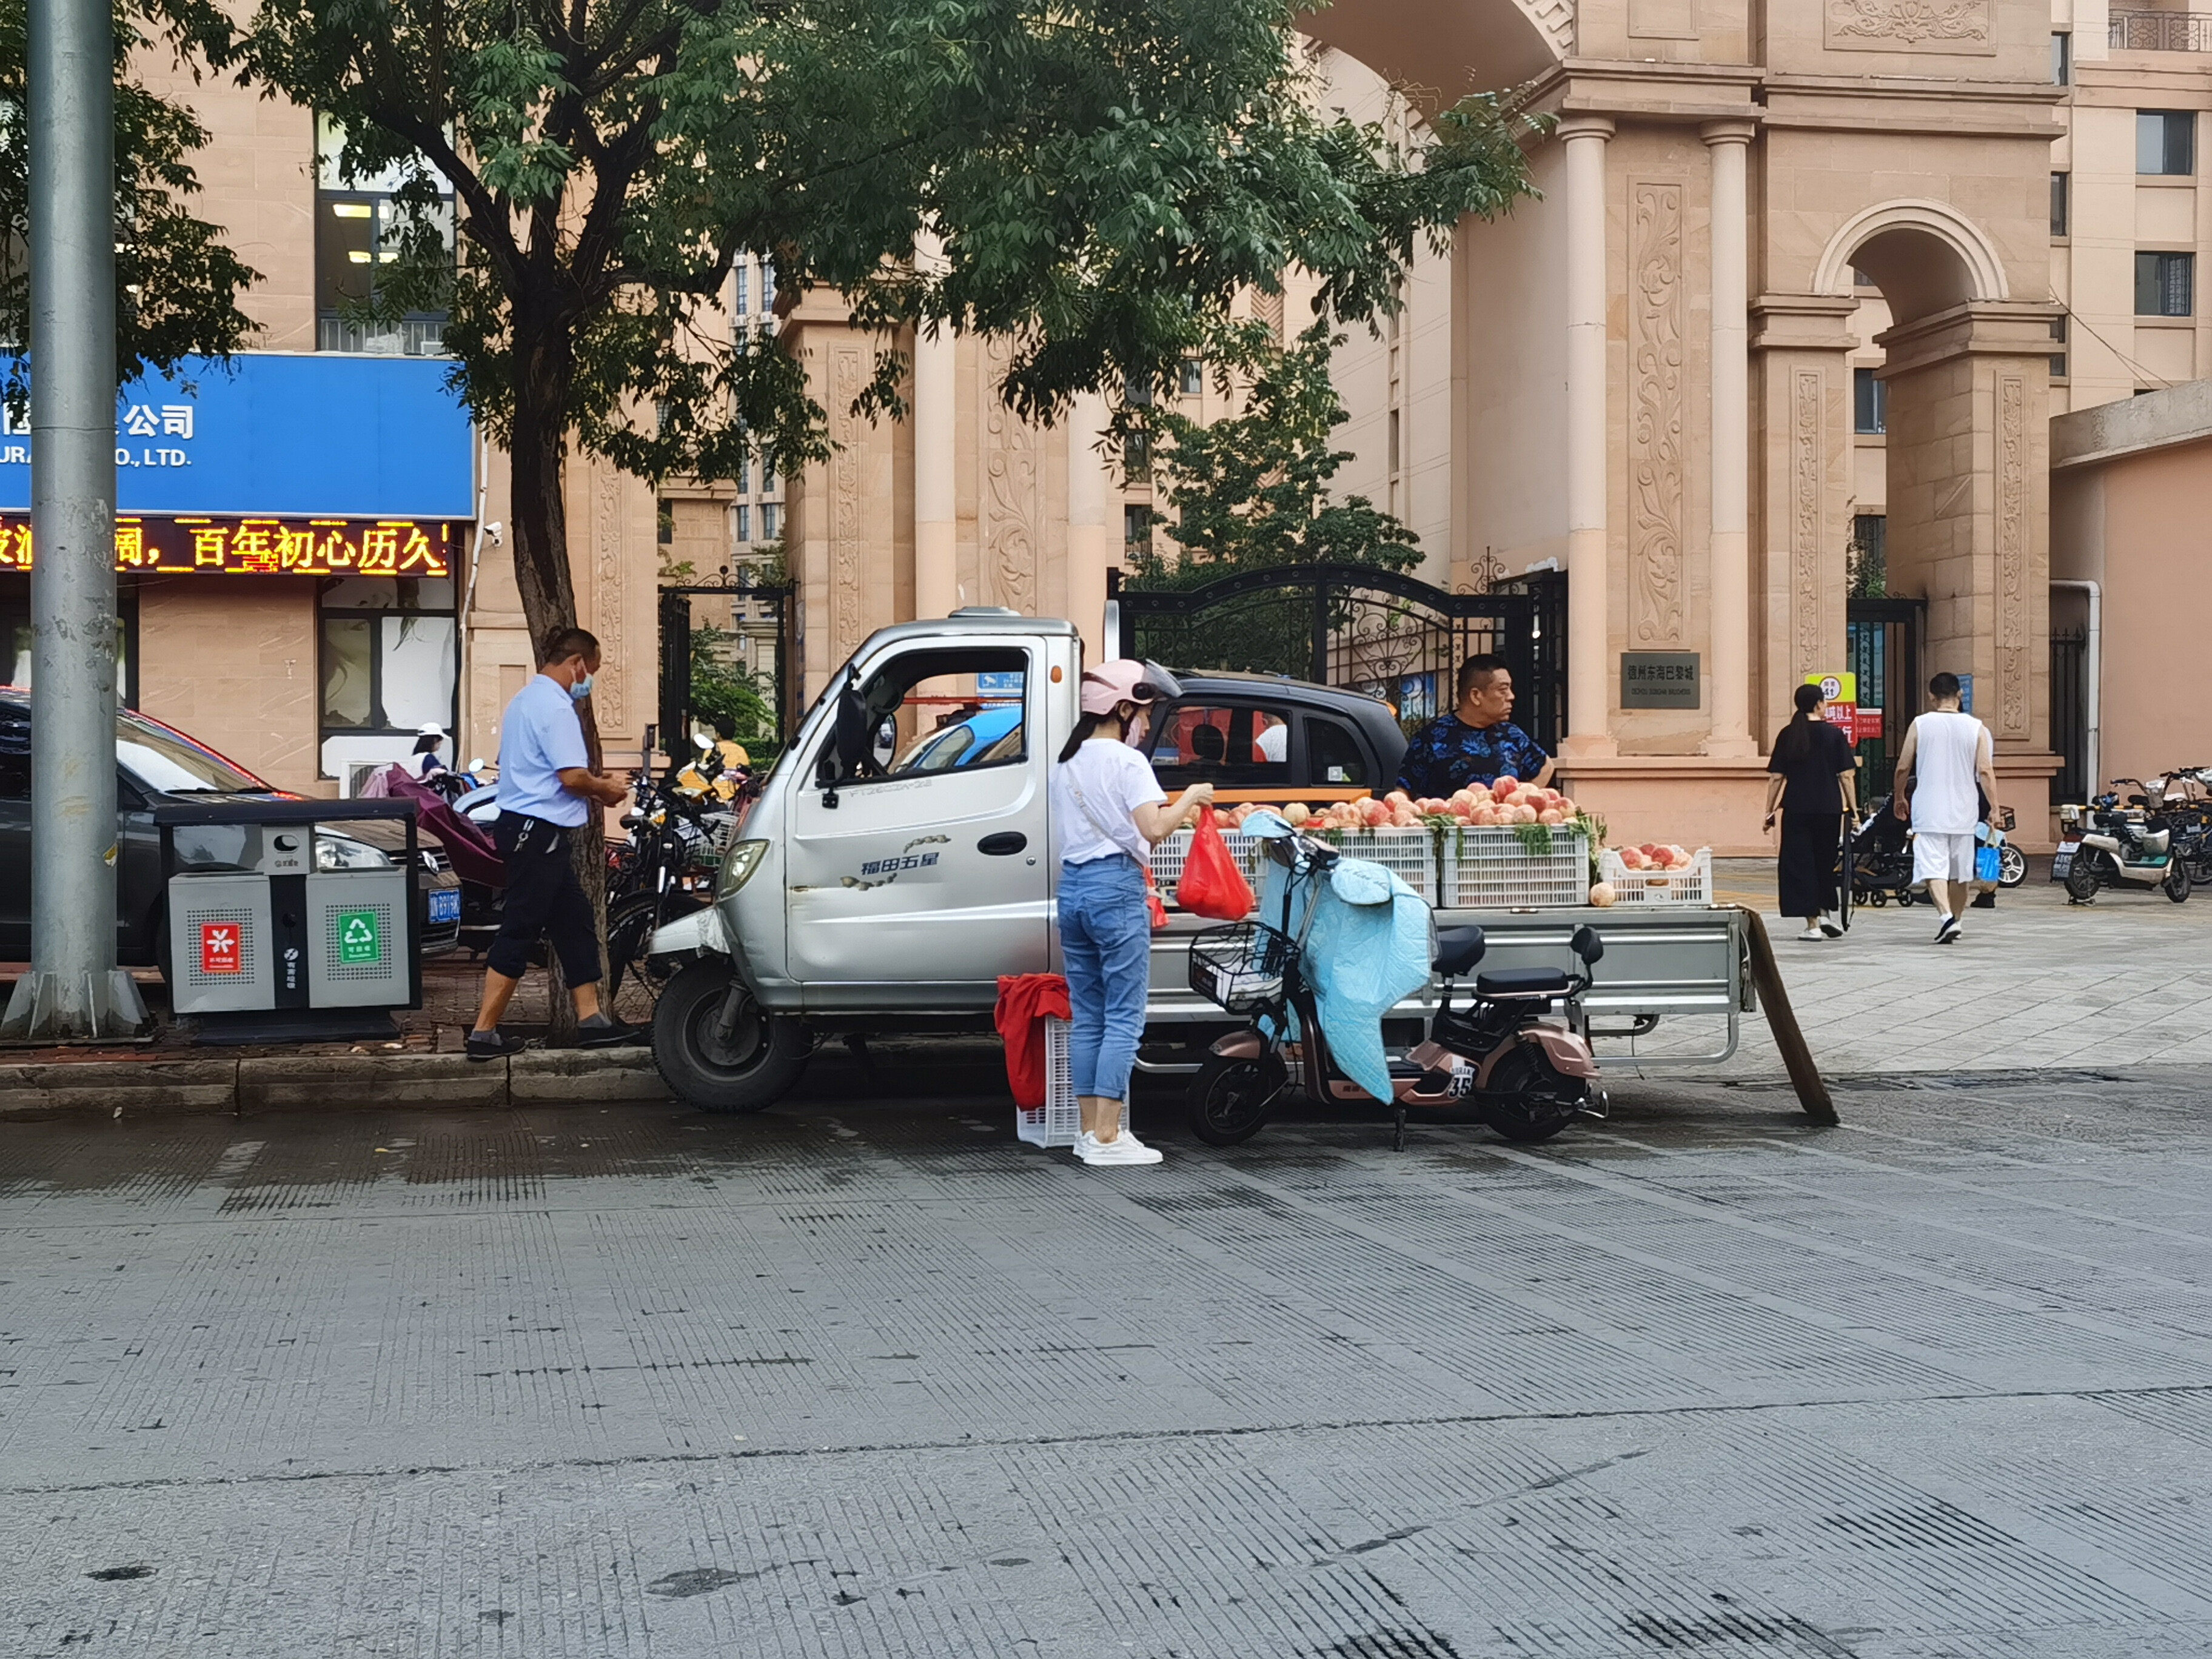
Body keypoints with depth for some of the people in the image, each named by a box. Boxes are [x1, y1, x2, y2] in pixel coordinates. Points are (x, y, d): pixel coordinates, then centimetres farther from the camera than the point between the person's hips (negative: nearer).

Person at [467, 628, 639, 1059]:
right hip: (538, 830, -11)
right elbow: (572, 777, -22)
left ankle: (591, 1018, 17)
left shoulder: (526, 700, 18)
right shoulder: (555, 706, -15)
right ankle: (484, 1033, -4)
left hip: (525, 827, 11)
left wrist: (591, 784, 19)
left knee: (575, 922, 14)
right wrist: (606, 790, -3)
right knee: (519, 931, -7)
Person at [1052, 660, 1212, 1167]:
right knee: (1124, 1018, -5)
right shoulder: (1127, 761, -8)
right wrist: (1190, 799, -1)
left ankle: (1090, 1131, 13)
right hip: (1116, 888, -8)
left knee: (1086, 1016, 11)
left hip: (1072, 887, 8)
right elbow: (1153, 829, -18)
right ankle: (1106, 1137, -9)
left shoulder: (1066, 763, 16)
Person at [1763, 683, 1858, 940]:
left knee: (1800, 864, 3)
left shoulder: (1787, 735, 3)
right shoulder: (1834, 735, 0)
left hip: (1796, 810, 0)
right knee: (1825, 863, 19)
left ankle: (1813, 924, -1)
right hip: (1829, 809, 0)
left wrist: (1770, 811, 8)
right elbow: (1846, 776, -2)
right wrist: (1854, 810, 2)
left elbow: (1776, 778, 2)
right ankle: (1827, 912, 16)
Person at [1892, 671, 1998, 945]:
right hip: (1963, 811, 2)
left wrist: (1900, 798, 16)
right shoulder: (1976, 728, -1)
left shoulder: (1920, 725, -3)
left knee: (1933, 867, -7)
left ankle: (1946, 915, -27)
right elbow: (1985, 771, -6)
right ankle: (1956, 920, 29)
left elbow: (1903, 768, 1)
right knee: (1960, 869, 16)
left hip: (1929, 811, -2)